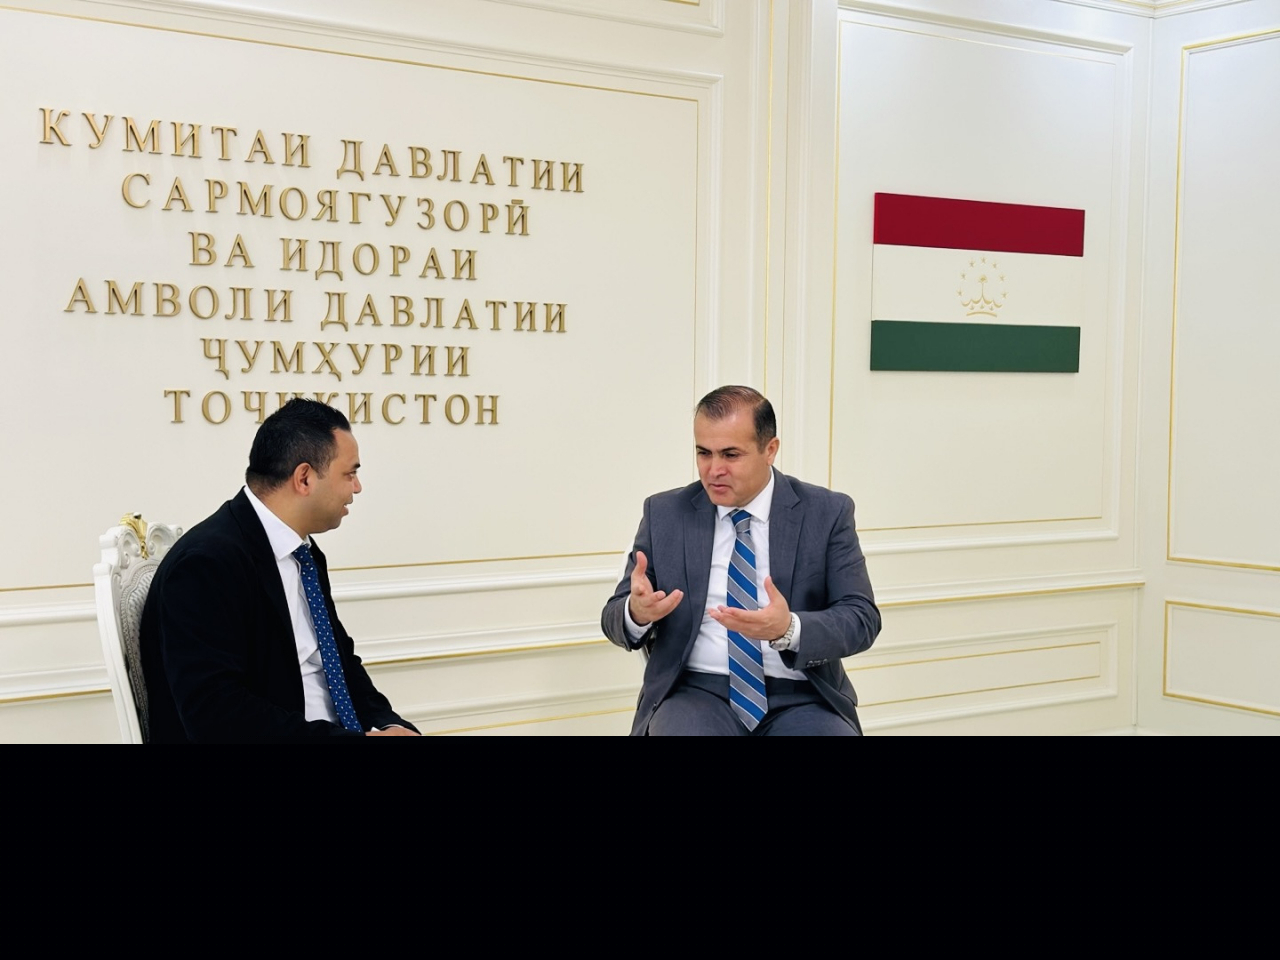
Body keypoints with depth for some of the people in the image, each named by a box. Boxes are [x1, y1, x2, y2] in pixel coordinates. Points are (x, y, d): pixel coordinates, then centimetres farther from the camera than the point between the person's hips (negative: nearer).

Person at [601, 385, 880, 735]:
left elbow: (861, 618, -4)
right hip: (697, 693, 0)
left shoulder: (828, 513, 2)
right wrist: (637, 612, -18)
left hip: (799, 700, 0)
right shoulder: (664, 513, 5)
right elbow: (614, 618, 6)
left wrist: (789, 630, -24)